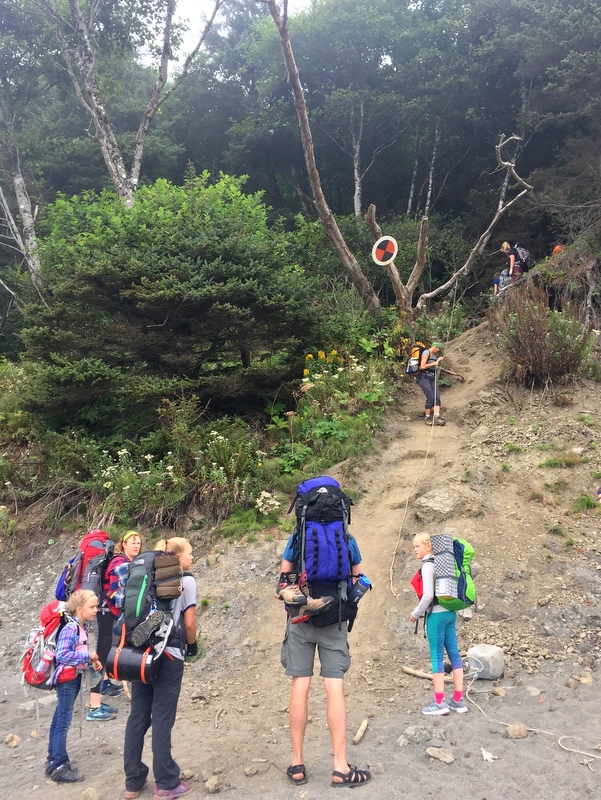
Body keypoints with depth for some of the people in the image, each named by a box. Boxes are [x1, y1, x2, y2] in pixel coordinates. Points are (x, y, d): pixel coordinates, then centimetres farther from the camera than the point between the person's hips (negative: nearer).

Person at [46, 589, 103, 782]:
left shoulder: (83, 627, 5)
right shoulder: (70, 628, -22)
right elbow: (61, 655, -27)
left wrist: (92, 661, 0)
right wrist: (87, 656, -23)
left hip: (75, 678, 9)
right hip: (66, 678, -9)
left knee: (59, 720, 17)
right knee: (63, 722, -1)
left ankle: (53, 761, 27)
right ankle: (59, 766, 8)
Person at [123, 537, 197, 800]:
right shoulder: (186, 580, -4)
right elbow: (189, 623, -6)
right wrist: (192, 646, 11)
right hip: (169, 655, -6)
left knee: (137, 716, 10)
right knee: (162, 718, 0)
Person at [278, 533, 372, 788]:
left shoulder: (298, 537, -1)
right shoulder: (348, 539, 0)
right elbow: (357, 579, 9)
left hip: (301, 620, 0)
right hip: (335, 622, 0)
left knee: (299, 687, 4)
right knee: (335, 688, 0)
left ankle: (297, 764, 12)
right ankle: (341, 768, 3)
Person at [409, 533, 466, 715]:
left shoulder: (427, 565, -14)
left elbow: (428, 595, -20)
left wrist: (416, 613, -7)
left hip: (437, 615, -8)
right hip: (450, 613, 8)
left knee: (437, 657, -2)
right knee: (454, 654, 8)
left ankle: (439, 703, 3)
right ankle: (458, 700, 14)